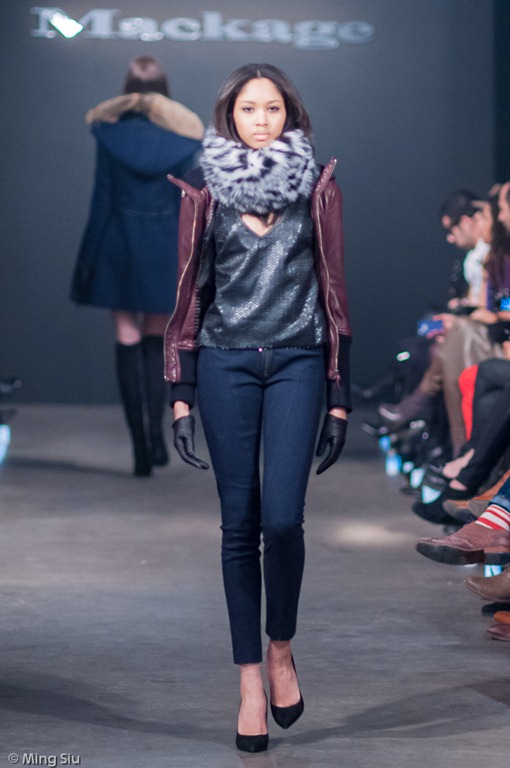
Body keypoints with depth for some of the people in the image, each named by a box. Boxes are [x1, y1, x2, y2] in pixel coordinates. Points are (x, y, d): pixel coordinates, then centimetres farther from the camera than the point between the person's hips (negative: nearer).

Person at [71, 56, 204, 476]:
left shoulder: (109, 131, -4)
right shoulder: (183, 136, -1)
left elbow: (101, 201, -2)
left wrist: (88, 258, 4)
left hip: (120, 245, -1)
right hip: (165, 249, 1)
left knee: (128, 342, 4)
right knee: (157, 341, 16)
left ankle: (141, 447, 1)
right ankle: (156, 430, -1)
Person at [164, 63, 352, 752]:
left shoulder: (317, 186, 6)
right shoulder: (205, 190, 7)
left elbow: (334, 289, 5)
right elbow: (190, 290, 7)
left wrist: (340, 398, 1)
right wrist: (182, 396, 1)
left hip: (297, 363, -1)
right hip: (225, 364, 1)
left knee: (282, 518, -13)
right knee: (240, 522, 2)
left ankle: (281, 646, 13)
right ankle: (250, 679, 9)